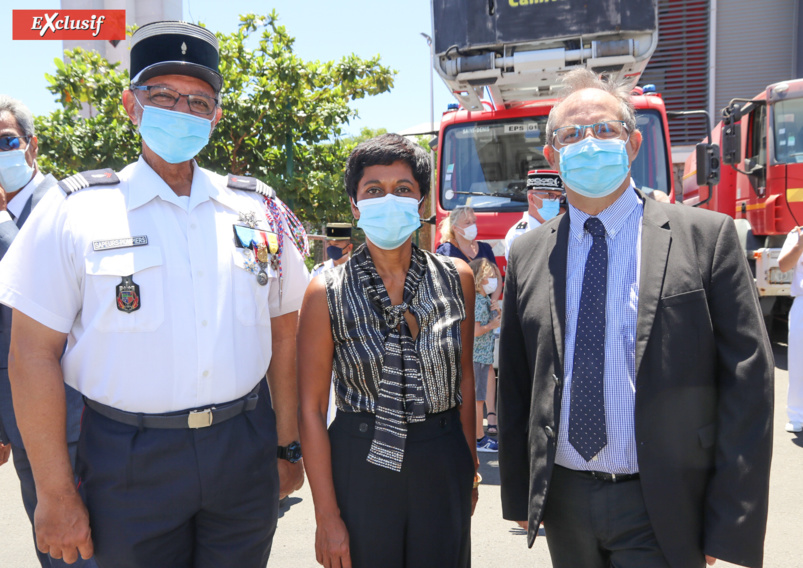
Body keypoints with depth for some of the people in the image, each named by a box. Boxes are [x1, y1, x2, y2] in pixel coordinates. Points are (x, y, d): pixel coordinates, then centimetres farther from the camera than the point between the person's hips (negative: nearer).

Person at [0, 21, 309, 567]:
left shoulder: (259, 209, 4)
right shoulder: (75, 211, -4)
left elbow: (284, 332, 8)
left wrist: (288, 447, 8)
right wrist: (55, 492, -7)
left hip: (245, 454, 3)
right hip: (130, 461, -2)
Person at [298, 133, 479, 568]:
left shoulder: (456, 279, 0)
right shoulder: (327, 294, -8)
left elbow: (464, 379, 9)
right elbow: (312, 409, -7)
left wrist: (470, 468, 9)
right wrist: (326, 516, -9)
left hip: (443, 467, 3)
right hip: (361, 468, -2)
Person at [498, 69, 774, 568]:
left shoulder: (707, 236, -6)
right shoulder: (527, 255, 4)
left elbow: (747, 381, -7)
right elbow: (515, 383, 7)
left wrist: (732, 526, -9)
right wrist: (518, 493, 6)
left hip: (660, 510, -3)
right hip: (563, 501, 3)